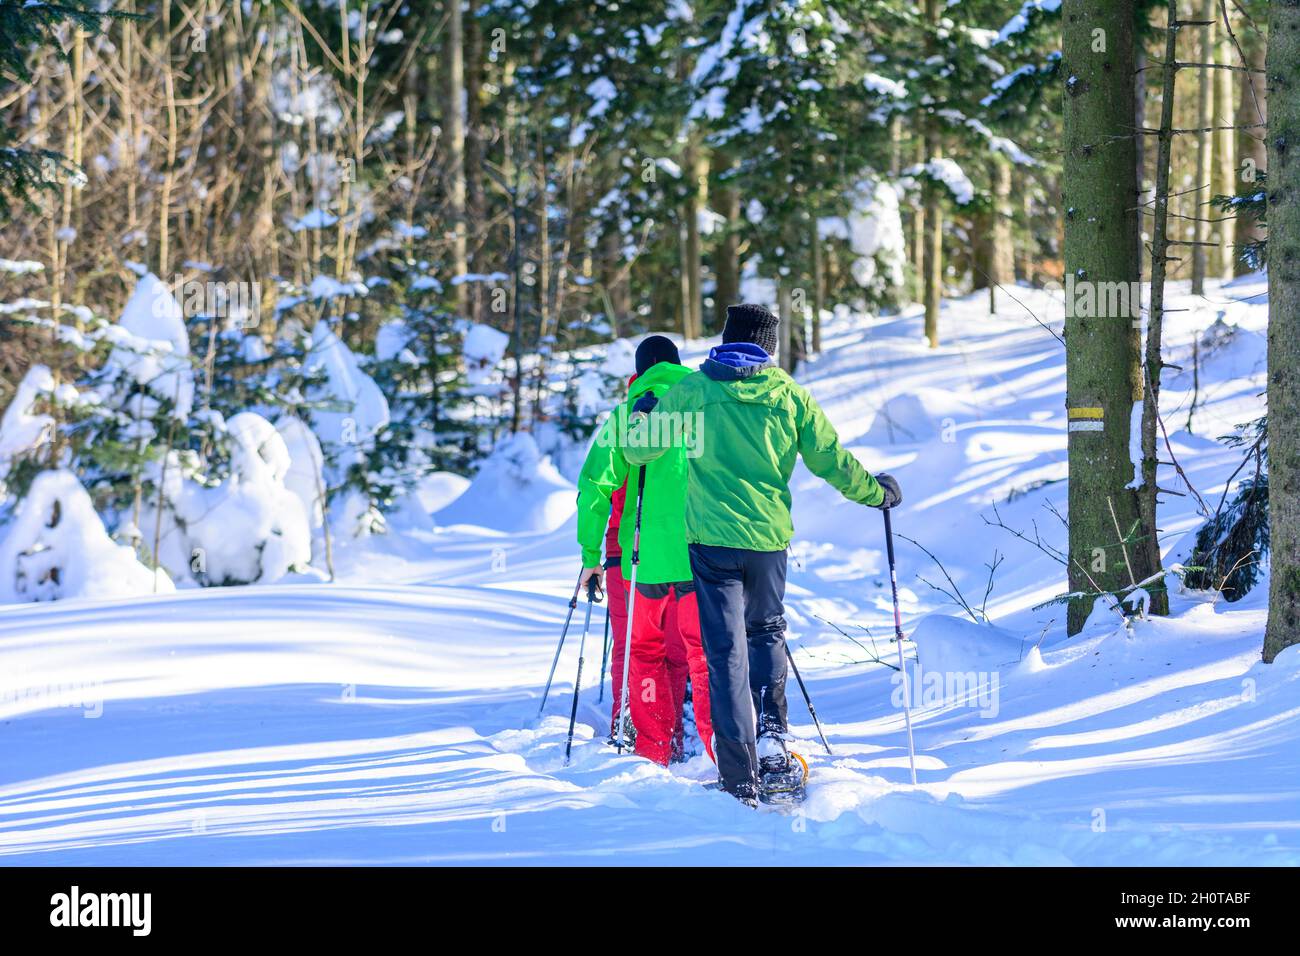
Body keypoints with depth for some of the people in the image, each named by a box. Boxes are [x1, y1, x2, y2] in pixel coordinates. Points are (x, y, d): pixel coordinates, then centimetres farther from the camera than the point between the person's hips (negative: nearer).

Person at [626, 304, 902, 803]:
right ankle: (771, 732, 6)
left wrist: (642, 414, 32)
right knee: (767, 630, 26)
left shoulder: (692, 389, 0)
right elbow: (830, 459, 6)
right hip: (768, 535, 1)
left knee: (725, 652, 0)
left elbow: (641, 449, 9)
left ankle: (740, 782, -5)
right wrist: (876, 491, 23)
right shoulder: (787, 393, 3)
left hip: (711, 536, -1)